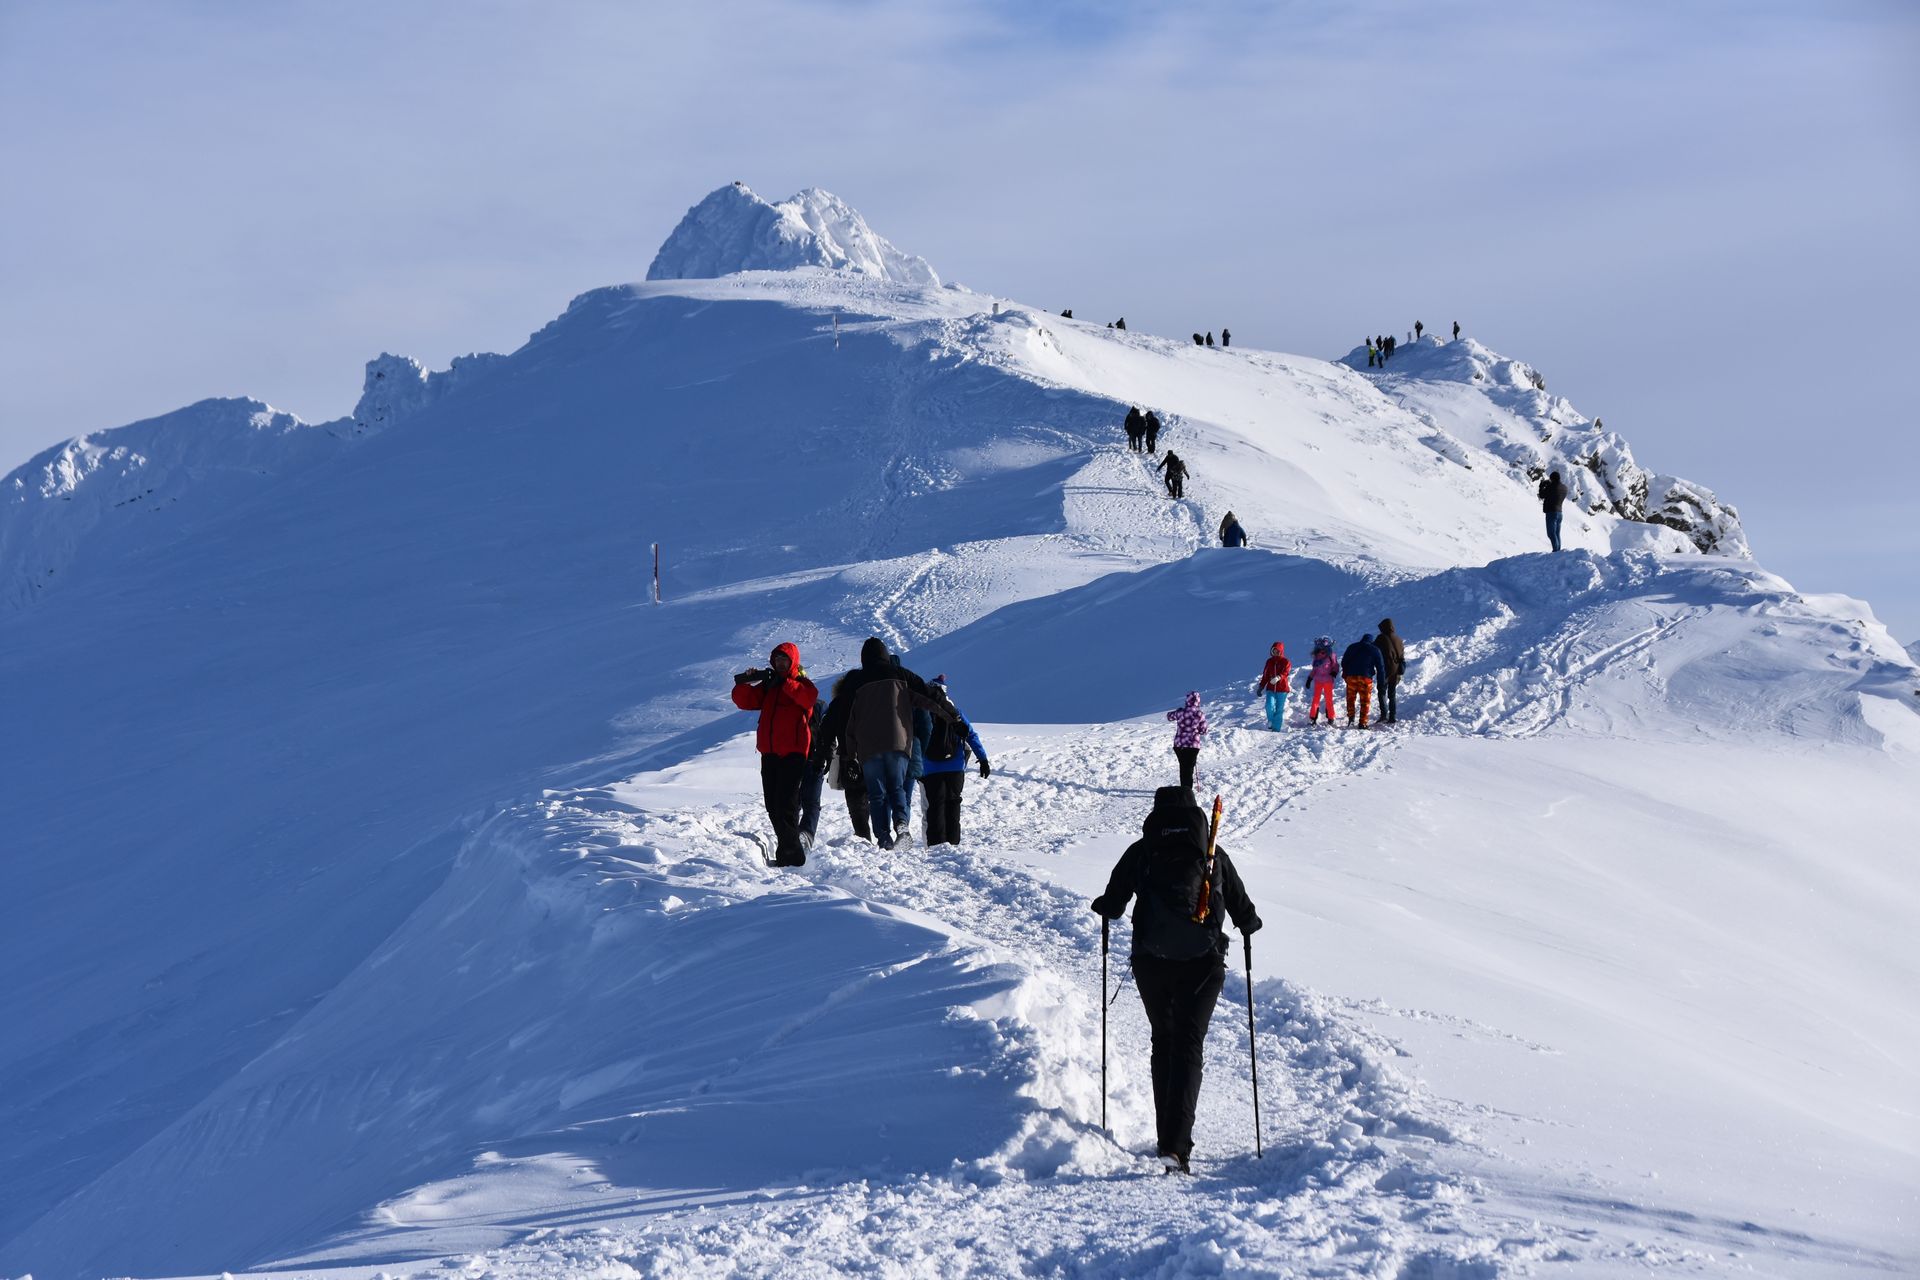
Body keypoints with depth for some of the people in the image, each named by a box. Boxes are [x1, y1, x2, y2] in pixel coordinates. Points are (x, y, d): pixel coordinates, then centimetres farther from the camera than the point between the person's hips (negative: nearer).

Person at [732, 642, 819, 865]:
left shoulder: (801, 683, 2)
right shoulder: (768, 685, 18)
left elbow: (809, 696, -21)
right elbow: (745, 701, 10)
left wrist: (785, 682, -25)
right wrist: (743, 683, -7)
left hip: (793, 753, -7)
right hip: (769, 753, 7)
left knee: (786, 805, -13)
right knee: (773, 806, 10)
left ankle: (791, 854, -12)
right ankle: (787, 851, 18)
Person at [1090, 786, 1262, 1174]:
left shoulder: (1140, 852, 3)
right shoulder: (1213, 854, 5)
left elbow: (1111, 905, 7)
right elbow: (1241, 907, 12)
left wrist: (1104, 906, 32)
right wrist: (1248, 923, 36)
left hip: (1150, 963, 1)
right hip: (1202, 964, -1)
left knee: (1163, 1041, 20)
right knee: (1188, 1046, -4)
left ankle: (1167, 1137, 21)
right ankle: (1177, 1145, -20)